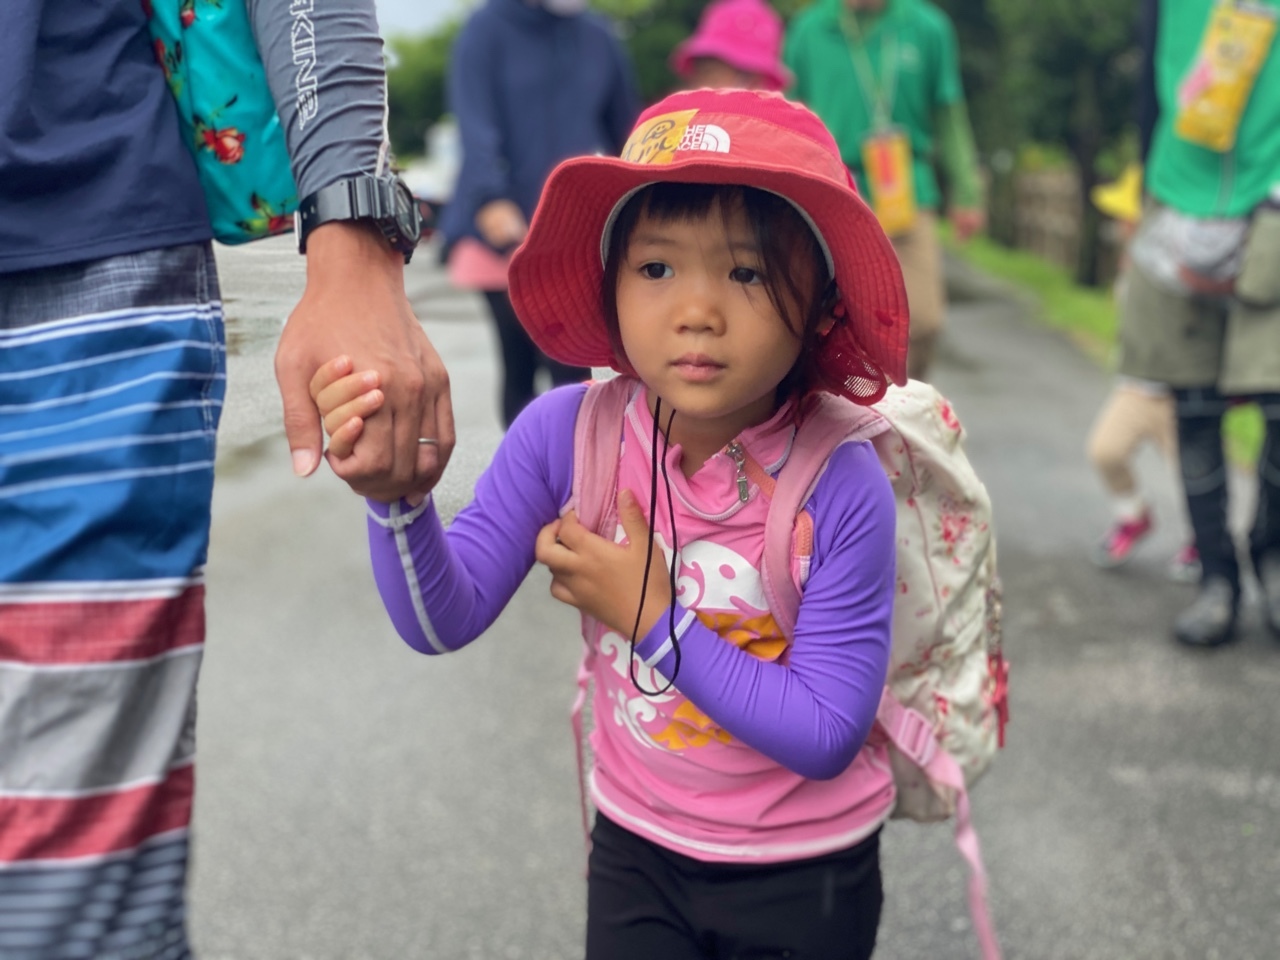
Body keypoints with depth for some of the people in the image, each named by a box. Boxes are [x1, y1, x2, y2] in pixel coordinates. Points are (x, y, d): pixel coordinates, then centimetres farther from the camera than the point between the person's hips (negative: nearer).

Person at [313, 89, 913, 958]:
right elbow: (444, 620, -17)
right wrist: (398, 490, -34)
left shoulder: (841, 488, -25)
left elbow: (825, 737, -22)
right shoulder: (567, 435, -16)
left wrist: (657, 623, -26)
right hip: (636, 847, 2)